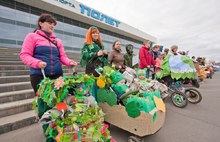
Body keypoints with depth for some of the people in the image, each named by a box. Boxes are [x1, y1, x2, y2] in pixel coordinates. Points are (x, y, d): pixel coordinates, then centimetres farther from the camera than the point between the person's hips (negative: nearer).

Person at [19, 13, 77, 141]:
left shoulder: (57, 40, 18)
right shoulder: (32, 36, 6)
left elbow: (62, 56, 11)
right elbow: (24, 55, -2)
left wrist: (70, 62, -10)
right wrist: (37, 63, -20)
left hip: (57, 75, 4)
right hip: (39, 75, -4)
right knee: (44, 103, 1)